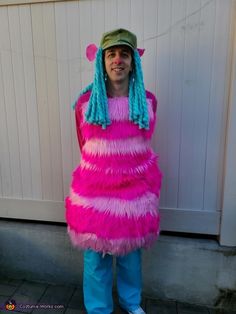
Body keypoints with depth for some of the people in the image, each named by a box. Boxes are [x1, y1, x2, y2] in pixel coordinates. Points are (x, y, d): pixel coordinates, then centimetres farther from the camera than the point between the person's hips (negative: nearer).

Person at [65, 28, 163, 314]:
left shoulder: (147, 101, 0)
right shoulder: (86, 102, -5)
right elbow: (85, 147, 8)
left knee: (130, 250, 19)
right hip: (95, 191, -1)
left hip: (135, 189, 2)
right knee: (96, 253, 12)